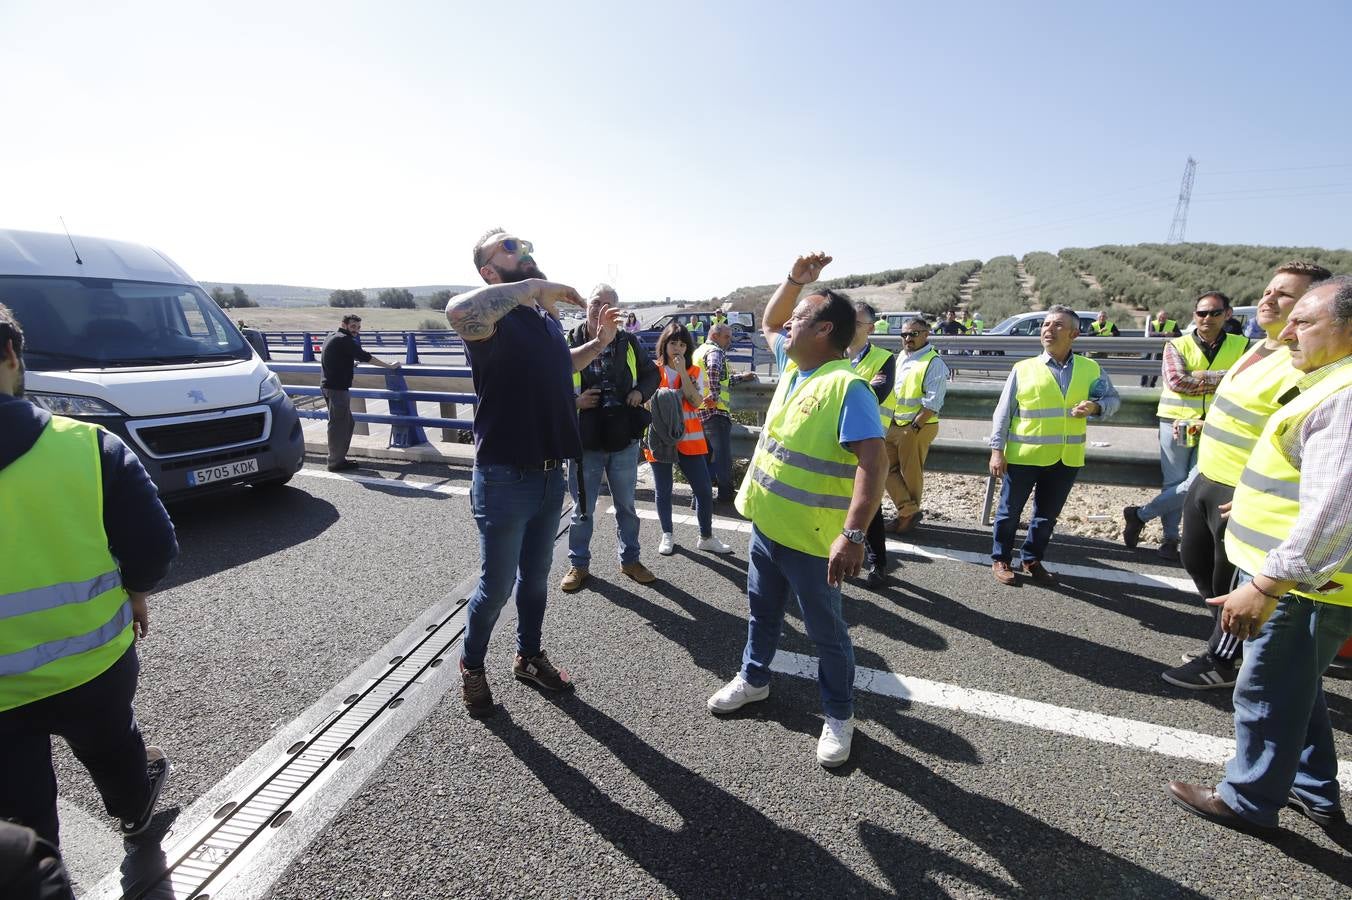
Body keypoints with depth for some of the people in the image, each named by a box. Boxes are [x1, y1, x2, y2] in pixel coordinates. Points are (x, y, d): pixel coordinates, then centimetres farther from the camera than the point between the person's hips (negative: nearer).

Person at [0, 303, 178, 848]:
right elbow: (154, 544, -10)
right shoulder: (90, 445, -17)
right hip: (94, 664, 2)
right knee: (111, 744, 31)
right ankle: (135, 808, 57)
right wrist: (136, 594, 9)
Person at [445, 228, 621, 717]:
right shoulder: (493, 316, -15)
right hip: (505, 479, -7)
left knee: (536, 577, 21)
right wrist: (533, 286, -30)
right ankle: (471, 667, 34)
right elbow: (458, 310, -41)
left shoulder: (547, 317, 9)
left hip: (550, 475, 7)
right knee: (497, 585, 8)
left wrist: (599, 343, 15)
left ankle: (529, 656, 42)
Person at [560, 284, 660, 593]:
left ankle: (630, 560, 35)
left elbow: (651, 373, 15)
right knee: (582, 509, 11)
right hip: (584, 442, -2)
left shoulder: (629, 343, 1)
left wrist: (641, 391, -4)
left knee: (626, 505, 17)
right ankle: (579, 564, 30)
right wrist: (574, 400, -16)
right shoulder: (568, 343, -7)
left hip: (623, 440, 3)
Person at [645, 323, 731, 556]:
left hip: (689, 439, 1)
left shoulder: (693, 371, 4)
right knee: (663, 491, 8)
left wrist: (682, 372, -14)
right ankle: (667, 535, 27)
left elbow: (697, 402, -10)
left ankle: (706, 537, 17)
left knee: (704, 490, 0)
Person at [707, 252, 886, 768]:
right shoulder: (793, 366, 5)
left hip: (810, 539, -8)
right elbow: (768, 324, 23)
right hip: (765, 524, 8)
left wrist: (853, 534, -37)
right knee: (763, 611, 25)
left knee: (825, 631, 11)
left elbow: (873, 463, -29)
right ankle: (753, 680, 46)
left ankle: (839, 715, 31)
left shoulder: (846, 386, -21)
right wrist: (794, 280, 7)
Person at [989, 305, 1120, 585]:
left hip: (1066, 459, 3)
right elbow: (1003, 412, -3)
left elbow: (1113, 399, 11)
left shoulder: (1091, 369, 4)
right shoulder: (1023, 368, -3)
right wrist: (997, 450, -7)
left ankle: (1032, 560, 30)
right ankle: (1001, 560, 21)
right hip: (1023, 456, -3)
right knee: (1010, 511, 6)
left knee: (1047, 515, 15)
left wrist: (1096, 407, -12)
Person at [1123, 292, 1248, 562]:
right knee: (1174, 483, 4)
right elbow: (1177, 381, -12)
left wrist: (1197, 377, -14)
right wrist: (1224, 377, -10)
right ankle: (1171, 538, 18)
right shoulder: (1177, 345, 2)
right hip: (1177, 423, -1)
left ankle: (1139, 515, 8)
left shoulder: (1242, 346, 6)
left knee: (1195, 484, -7)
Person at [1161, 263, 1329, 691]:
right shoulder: (1260, 348, 10)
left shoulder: (1303, 365, -22)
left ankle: (1219, 662, 26)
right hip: (1208, 480, 10)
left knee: (1230, 584, 8)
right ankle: (1232, 634, 44)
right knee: (1196, 560, 24)